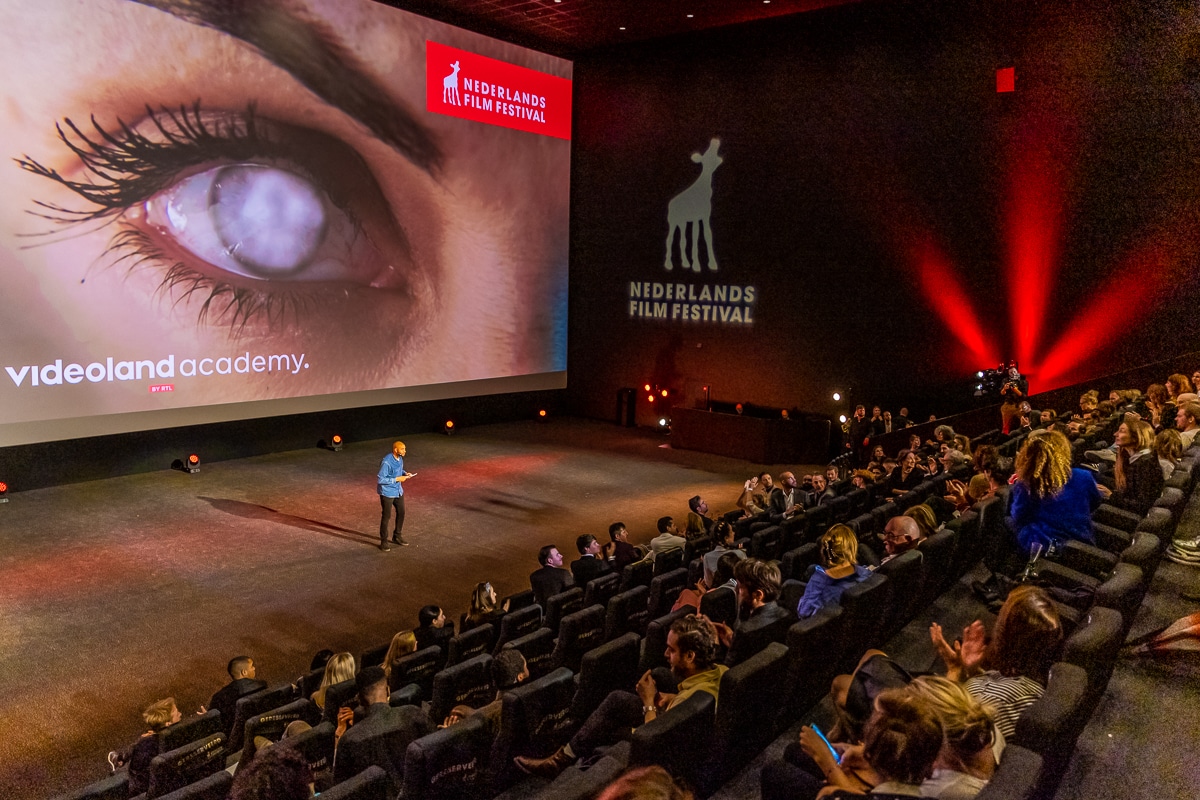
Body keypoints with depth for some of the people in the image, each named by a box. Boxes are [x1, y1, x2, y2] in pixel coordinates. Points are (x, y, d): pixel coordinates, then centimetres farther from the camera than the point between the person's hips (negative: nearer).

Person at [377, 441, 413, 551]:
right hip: (387, 493, -8)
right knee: (386, 516, 3)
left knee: (401, 513, 17)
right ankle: (383, 542, 17)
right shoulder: (386, 462, -27)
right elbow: (380, 480, -26)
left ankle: (397, 536, 36)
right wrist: (397, 479, -25)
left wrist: (405, 473, -5)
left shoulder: (400, 458, -2)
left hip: (398, 491, 8)